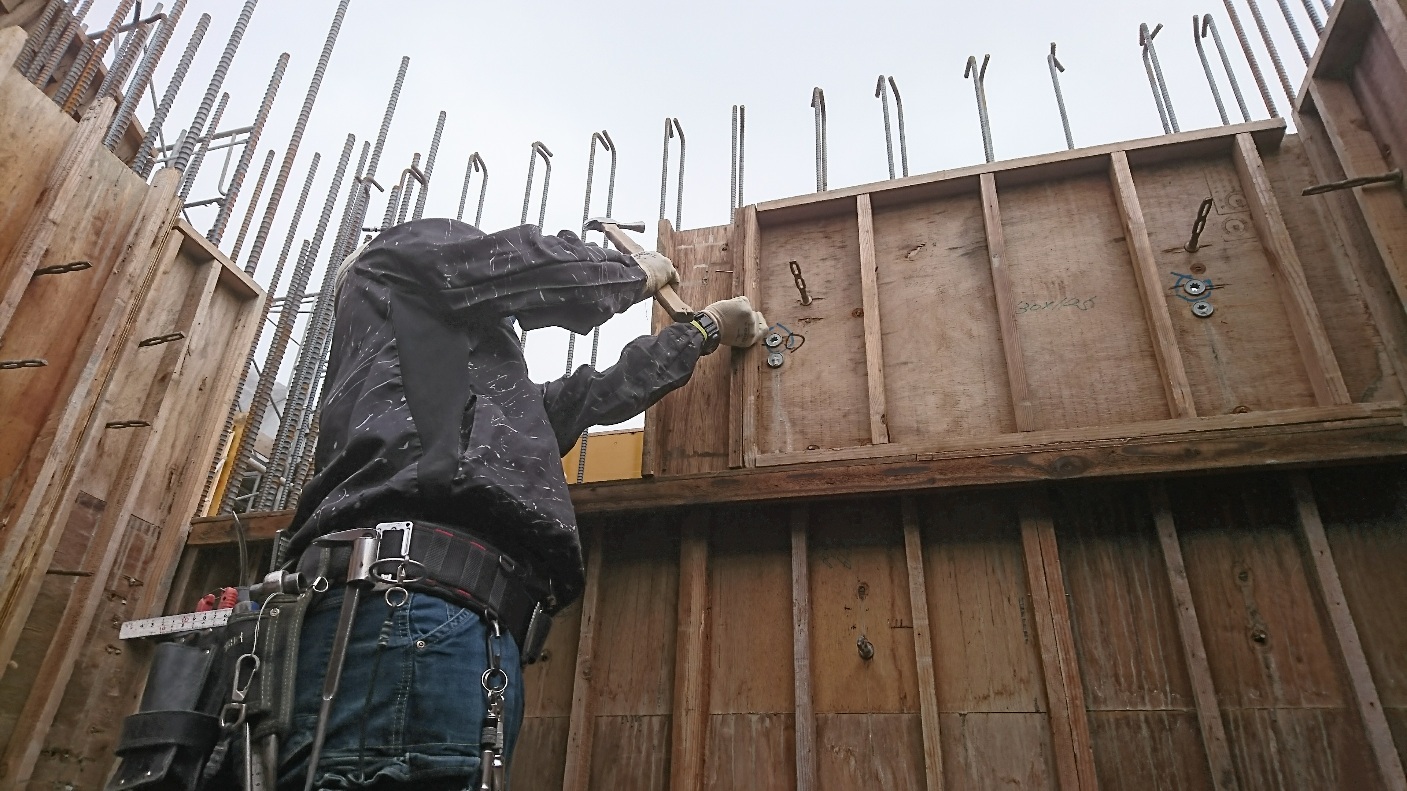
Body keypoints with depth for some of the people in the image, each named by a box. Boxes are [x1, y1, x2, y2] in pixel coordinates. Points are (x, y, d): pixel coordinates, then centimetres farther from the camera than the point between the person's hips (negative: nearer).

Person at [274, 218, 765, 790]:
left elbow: (589, 398, 38)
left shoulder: (469, 385, 39)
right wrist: (639, 272, 34)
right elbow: (542, 267, 11)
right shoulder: (406, 252, 20)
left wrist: (706, 330, 51)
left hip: (471, 624, 9)